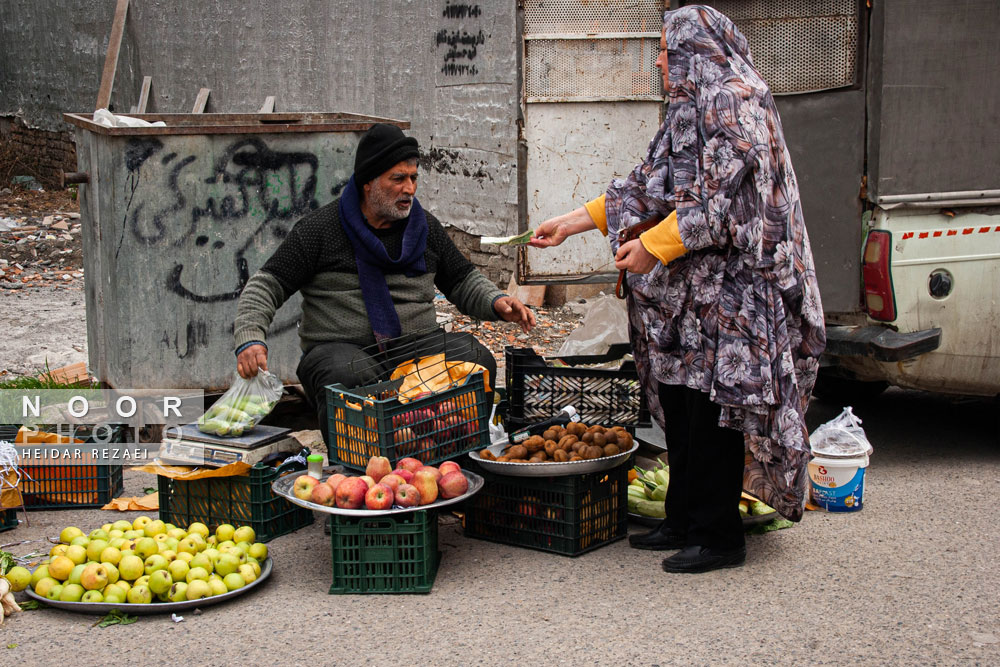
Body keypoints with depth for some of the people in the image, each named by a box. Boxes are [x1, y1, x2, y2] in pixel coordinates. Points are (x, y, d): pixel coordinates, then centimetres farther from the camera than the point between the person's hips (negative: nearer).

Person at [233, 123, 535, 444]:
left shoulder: (426, 227, 14)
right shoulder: (320, 229, 2)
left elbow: (463, 280, 24)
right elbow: (266, 285, 0)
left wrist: (497, 302, 2)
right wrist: (250, 339, -18)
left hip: (416, 346, 3)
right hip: (340, 347, -3)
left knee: (476, 359, -25)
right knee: (350, 377, -39)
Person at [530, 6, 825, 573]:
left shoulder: (735, 103, -11)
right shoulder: (692, 110, 19)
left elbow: (723, 198, -20)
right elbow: (649, 188, 20)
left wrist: (655, 245, -20)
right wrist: (574, 222, 18)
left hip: (726, 288, -10)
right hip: (687, 291, 10)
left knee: (710, 406, -6)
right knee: (680, 404, 12)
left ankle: (719, 536, 2)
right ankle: (686, 521, 22)